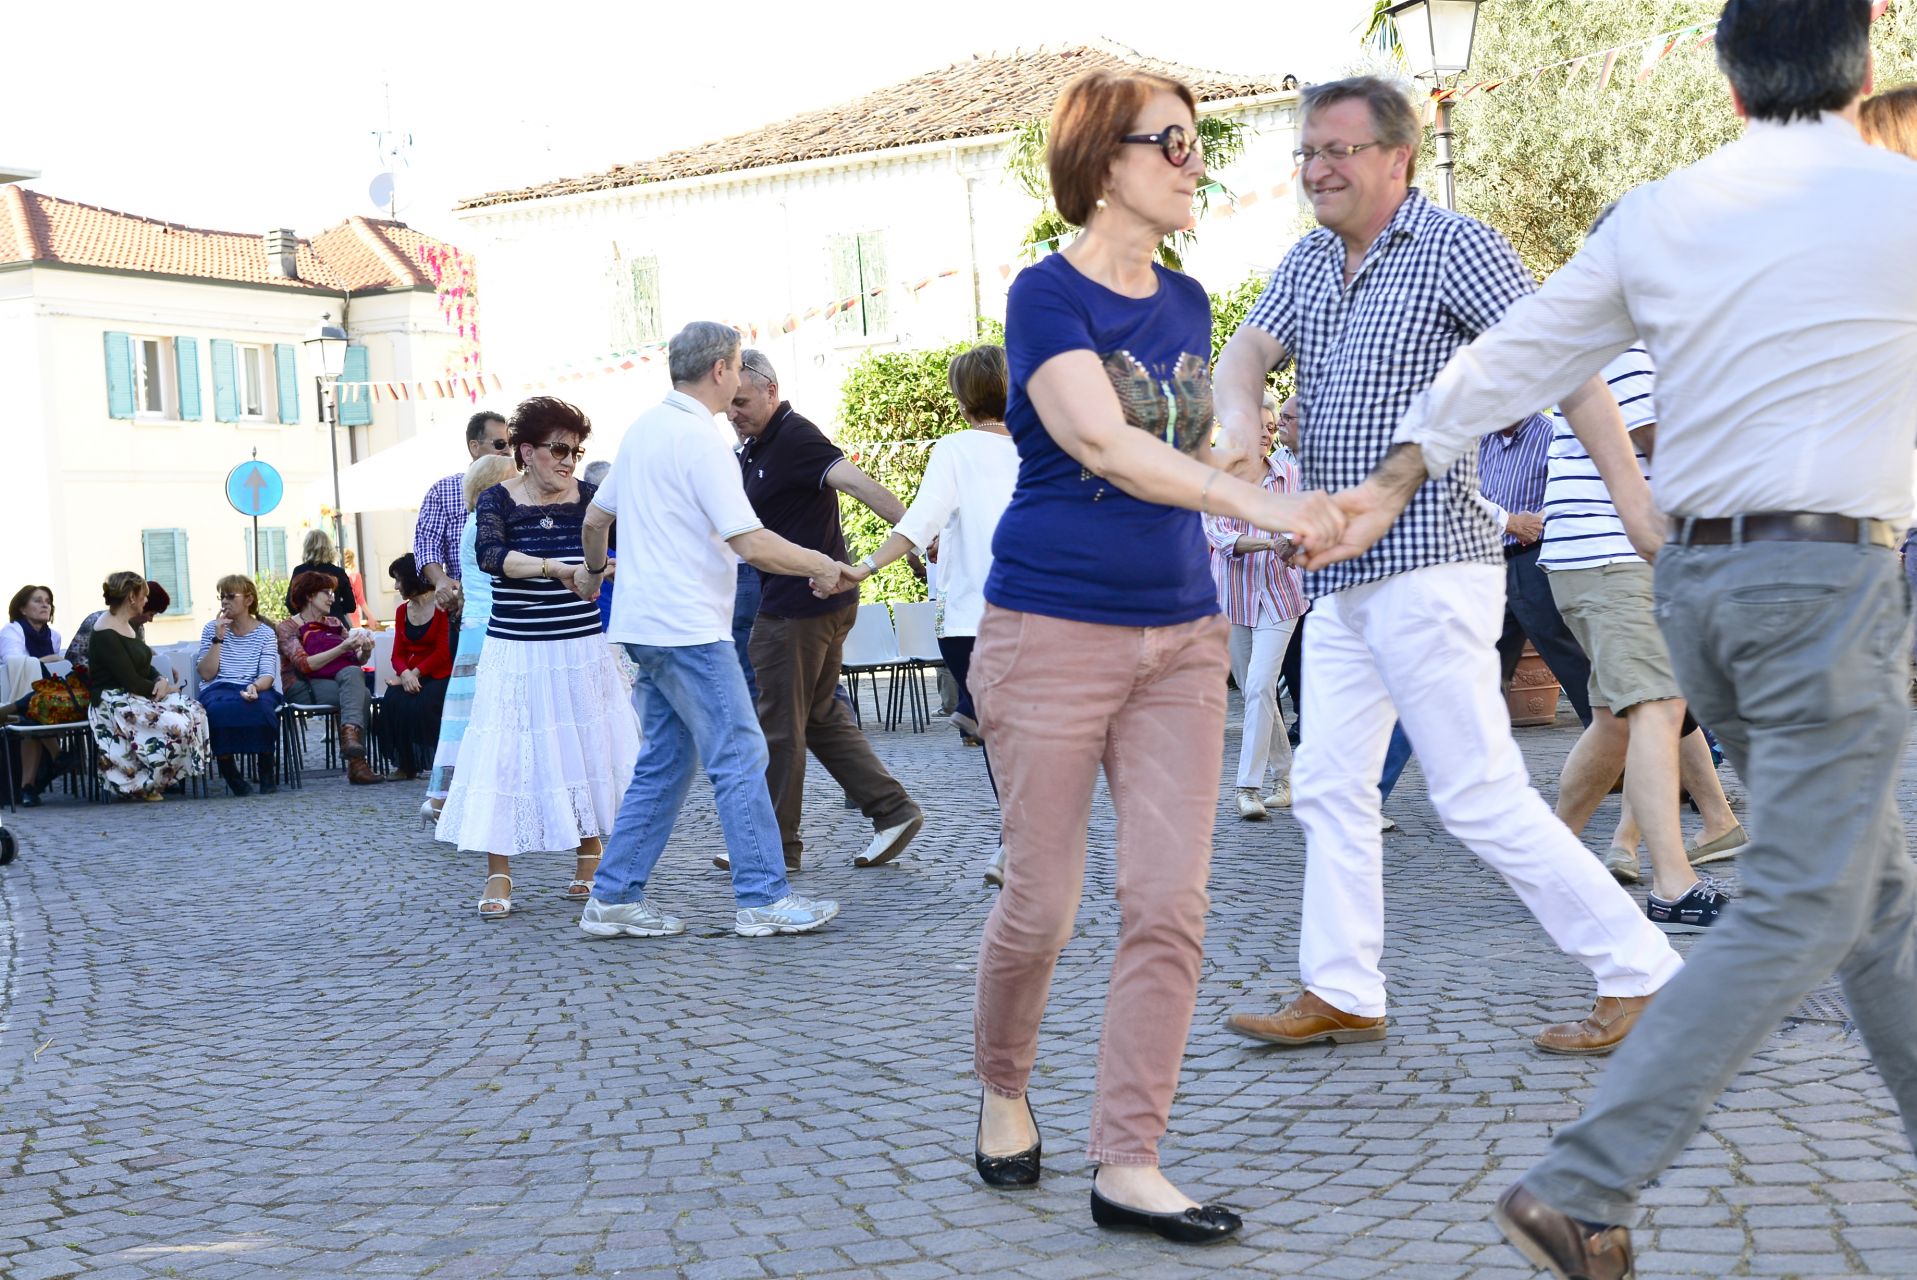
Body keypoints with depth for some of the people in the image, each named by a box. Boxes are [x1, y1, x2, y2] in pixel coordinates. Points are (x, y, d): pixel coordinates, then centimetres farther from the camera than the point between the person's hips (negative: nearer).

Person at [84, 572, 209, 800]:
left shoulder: (130, 625, 13)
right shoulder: (106, 635, -16)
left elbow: (145, 667, 19)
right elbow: (131, 682, -19)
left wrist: (161, 680, -4)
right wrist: (167, 688, -7)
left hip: (139, 696, 10)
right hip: (114, 702, -10)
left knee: (195, 711, -10)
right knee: (176, 726, -28)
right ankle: (142, 785, -13)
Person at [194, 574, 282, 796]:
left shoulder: (265, 634, 10)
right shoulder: (212, 629, 13)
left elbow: (268, 675, -3)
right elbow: (207, 674, 2)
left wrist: (254, 687, -27)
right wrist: (218, 638, -4)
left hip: (255, 690, 0)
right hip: (218, 690, 0)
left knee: (260, 705, -37)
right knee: (219, 709, -37)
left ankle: (267, 772, -19)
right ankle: (231, 775, -21)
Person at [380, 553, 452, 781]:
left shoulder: (442, 607, -8)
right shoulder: (403, 611, 13)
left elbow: (443, 652, -12)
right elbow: (398, 653, 8)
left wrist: (415, 673, -18)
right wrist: (404, 673, -15)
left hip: (439, 675, -5)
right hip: (410, 675, 5)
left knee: (420, 706, -33)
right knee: (391, 702, -24)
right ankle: (405, 765, -15)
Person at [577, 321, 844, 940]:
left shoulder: (643, 428, 14)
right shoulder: (700, 440, -14)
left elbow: (595, 518, 24)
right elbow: (752, 544, -20)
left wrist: (593, 569, 43)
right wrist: (821, 565, -6)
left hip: (645, 621, 9)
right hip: (688, 628, -9)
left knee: (664, 762, 13)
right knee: (740, 756, -4)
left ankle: (614, 897, 14)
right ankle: (762, 899, -1)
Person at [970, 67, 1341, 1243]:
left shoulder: (1186, 305, 12)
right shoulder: (1047, 294, -8)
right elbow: (1102, 443, -22)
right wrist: (1259, 503, -31)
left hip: (1179, 638, 6)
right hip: (1055, 632, -5)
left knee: (1172, 903, -3)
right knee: (1042, 903, 2)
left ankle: (1128, 1167, 2)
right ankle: (1004, 1091, 30)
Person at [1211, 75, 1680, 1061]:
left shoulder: (1455, 248, -9)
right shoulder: (1310, 259, 14)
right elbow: (1245, 351, 3)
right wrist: (1238, 416, -21)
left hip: (1427, 564, -8)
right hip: (1337, 573, 8)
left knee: (1479, 796, -8)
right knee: (1328, 787, 10)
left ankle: (1639, 971, 2)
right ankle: (1340, 994, 20)